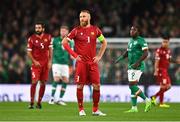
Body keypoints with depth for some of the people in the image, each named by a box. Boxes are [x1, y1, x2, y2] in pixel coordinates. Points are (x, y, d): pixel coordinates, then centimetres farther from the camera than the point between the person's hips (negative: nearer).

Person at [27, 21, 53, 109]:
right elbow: (29, 52, -3)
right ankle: (31, 102, -10)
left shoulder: (48, 37, 5)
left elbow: (50, 50, 9)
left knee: (43, 83, 5)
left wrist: (50, 61, 1)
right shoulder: (32, 39, -4)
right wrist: (34, 61, -14)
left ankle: (39, 102, 13)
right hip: (36, 63, -3)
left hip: (45, 63, 3)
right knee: (34, 81, -14)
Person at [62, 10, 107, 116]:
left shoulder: (95, 30, 7)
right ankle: (81, 109, 8)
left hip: (93, 62, 2)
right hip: (81, 62, -2)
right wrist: (74, 55, -5)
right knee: (80, 86, -2)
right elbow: (64, 42, 1)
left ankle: (96, 110, 9)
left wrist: (99, 56, 8)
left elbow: (104, 42, 18)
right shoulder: (76, 30, 0)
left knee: (97, 86, -2)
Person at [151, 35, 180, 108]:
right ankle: (161, 103, 0)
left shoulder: (168, 50, 13)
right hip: (161, 70, -9)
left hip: (165, 71, 9)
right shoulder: (159, 51, -13)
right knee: (163, 86, -9)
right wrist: (156, 71, -23)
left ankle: (154, 97, 16)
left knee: (168, 86, 9)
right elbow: (157, 61, -17)